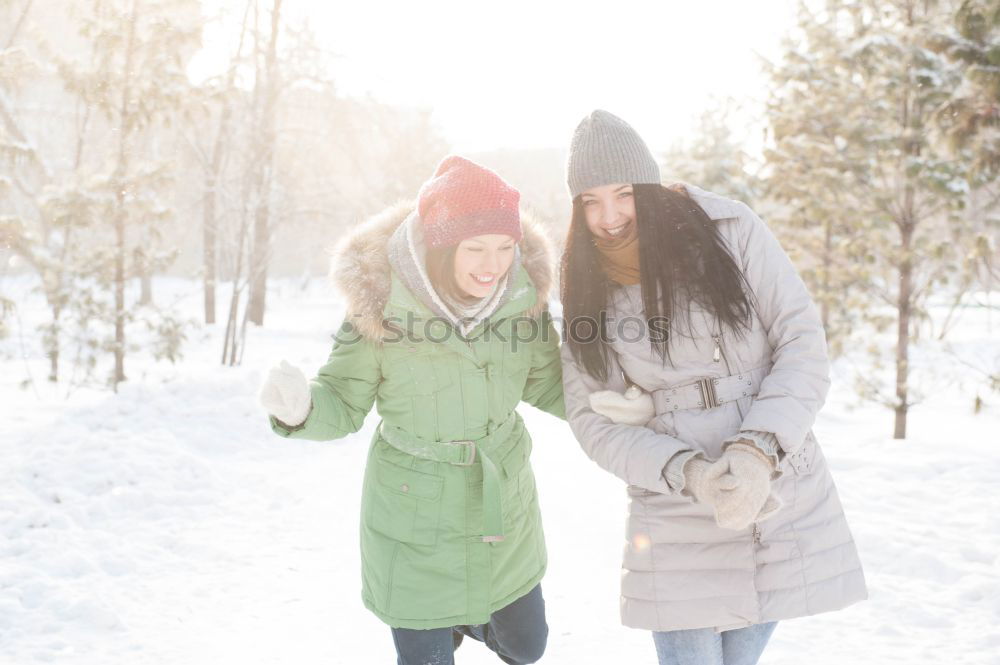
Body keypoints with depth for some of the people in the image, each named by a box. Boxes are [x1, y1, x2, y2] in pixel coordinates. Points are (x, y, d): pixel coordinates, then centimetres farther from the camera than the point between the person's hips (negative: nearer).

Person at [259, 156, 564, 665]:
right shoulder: (381, 301, -22)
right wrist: (298, 408, -33)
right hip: (416, 519, -4)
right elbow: (343, 404, -13)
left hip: (505, 505, 4)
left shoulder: (523, 291, -13)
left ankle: (464, 618, 55)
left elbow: (547, 384, 3)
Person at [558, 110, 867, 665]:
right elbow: (592, 417, -3)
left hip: (783, 504, 0)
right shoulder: (589, 287, 1)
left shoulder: (730, 230, -6)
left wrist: (757, 449, -23)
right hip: (676, 516, 1)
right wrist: (689, 473, -18)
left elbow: (803, 344, -8)